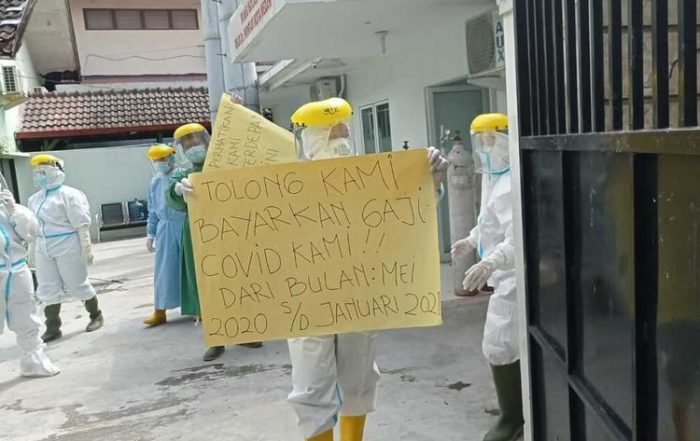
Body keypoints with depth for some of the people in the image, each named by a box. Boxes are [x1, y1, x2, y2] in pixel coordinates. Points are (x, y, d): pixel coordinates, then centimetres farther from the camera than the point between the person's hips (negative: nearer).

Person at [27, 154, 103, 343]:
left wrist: (86, 249, -17)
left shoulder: (68, 195, -10)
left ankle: (96, 315, 24)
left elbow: (82, 224, -13)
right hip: (43, 248, 7)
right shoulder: (35, 199, 12)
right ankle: (52, 328, 13)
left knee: (76, 284, 4)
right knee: (48, 289, 6)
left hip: (67, 246, -7)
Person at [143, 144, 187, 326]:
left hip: (185, 226, -5)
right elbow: (153, 211, 19)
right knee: (164, 270, 7)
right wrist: (151, 233, 18)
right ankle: (160, 311, 15)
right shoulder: (155, 182, 12)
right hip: (166, 229, 5)